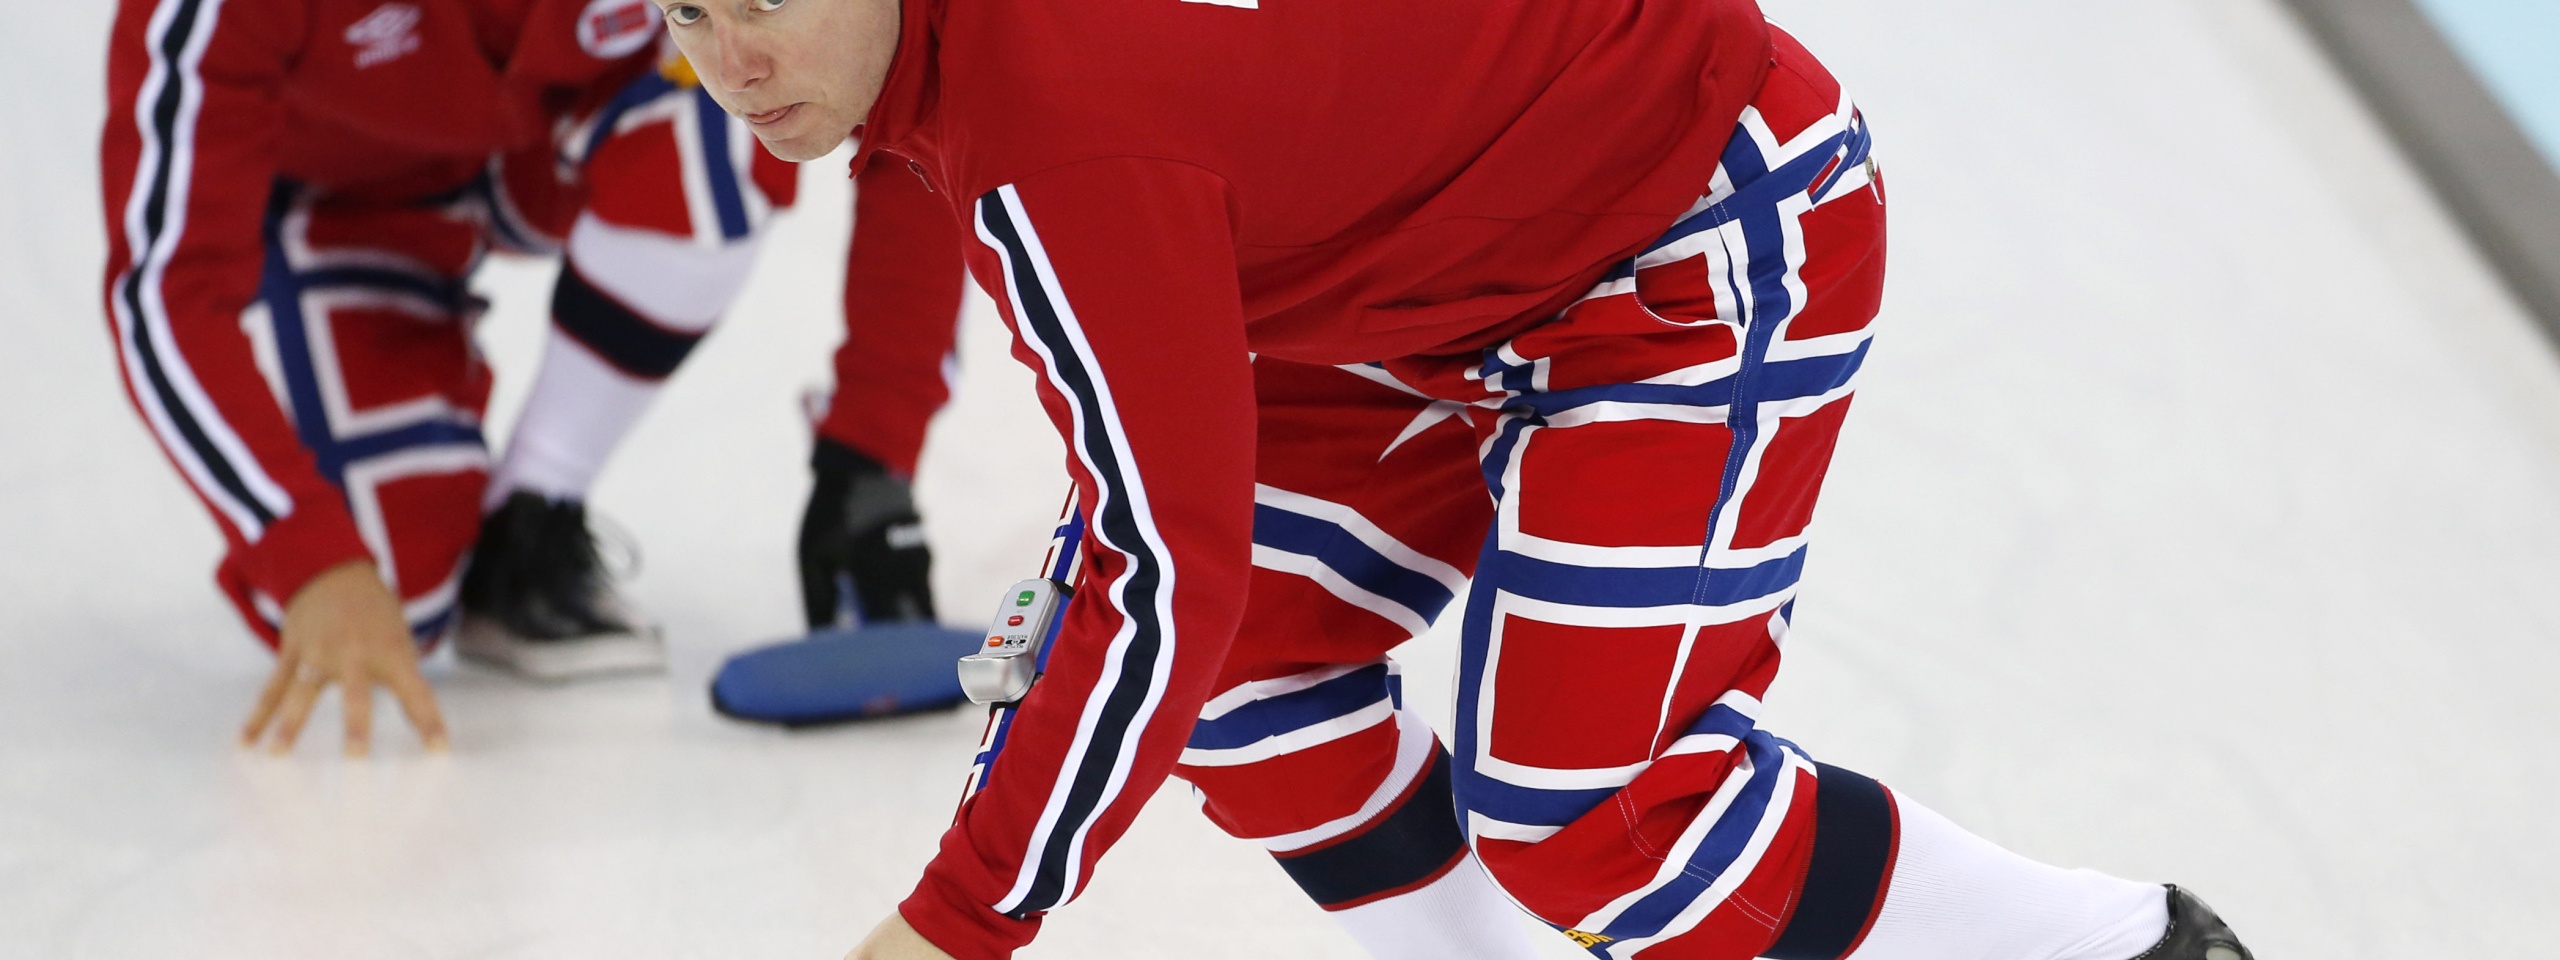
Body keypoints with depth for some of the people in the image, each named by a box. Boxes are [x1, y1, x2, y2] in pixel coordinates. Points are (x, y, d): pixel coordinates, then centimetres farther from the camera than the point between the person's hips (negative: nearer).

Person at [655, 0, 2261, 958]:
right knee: (1253, 666, 4)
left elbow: (1172, 576, -33)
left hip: (1715, 243, -10)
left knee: (1577, 810, -14)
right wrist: (1123, 498, 21)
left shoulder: (1064, 142, -33)